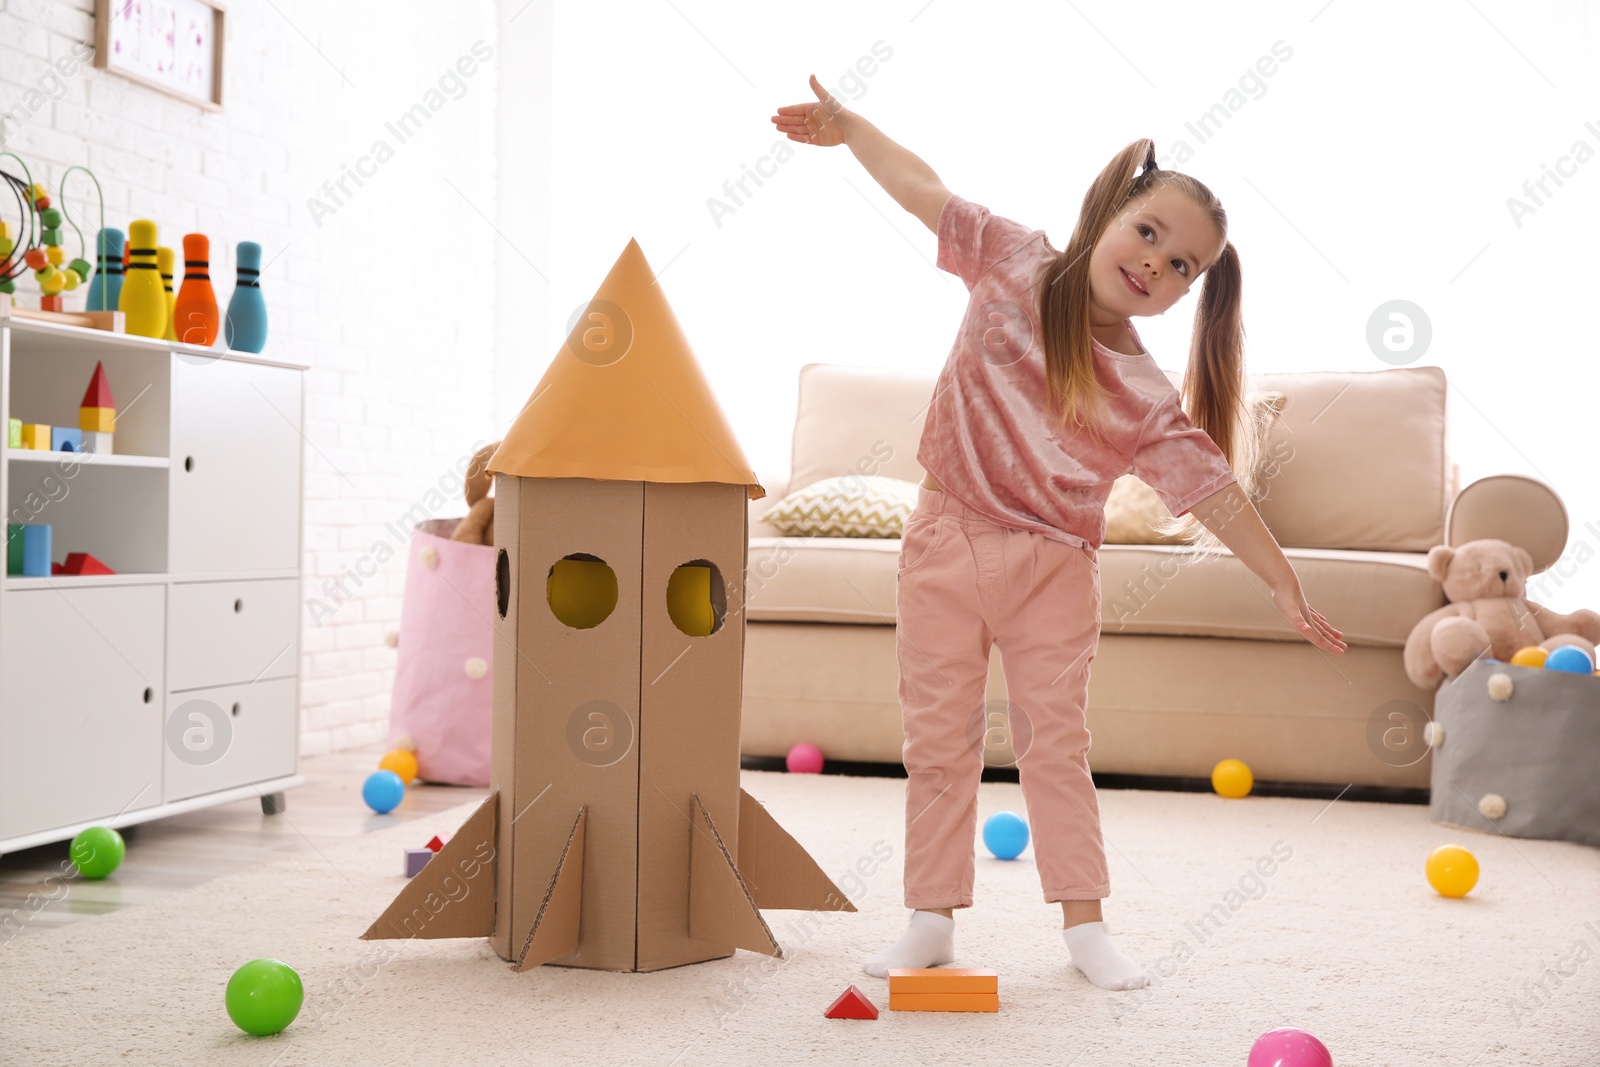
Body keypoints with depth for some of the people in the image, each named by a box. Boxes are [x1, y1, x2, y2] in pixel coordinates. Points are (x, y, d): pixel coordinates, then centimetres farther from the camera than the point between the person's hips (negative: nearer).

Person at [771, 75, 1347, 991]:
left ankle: (1085, 924, 15)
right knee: (940, 740, 6)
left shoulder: (1147, 400, -8)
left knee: (1056, 744, 5)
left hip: (1055, 572, -1)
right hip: (949, 544, 1)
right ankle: (932, 920, 14)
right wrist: (847, 126, 13)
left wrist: (1286, 585, -10)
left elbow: (1214, 489, -7)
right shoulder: (1014, 263, -4)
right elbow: (925, 190, 8)